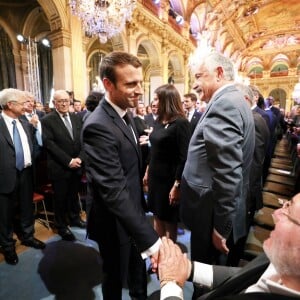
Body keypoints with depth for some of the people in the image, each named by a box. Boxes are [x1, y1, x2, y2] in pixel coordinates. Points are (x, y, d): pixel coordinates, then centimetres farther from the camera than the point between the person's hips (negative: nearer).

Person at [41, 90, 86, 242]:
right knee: (60, 198, 11)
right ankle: (62, 226, 29)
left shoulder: (76, 118, 7)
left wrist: (80, 158, -10)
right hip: (59, 168, -4)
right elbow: (49, 144, -15)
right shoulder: (47, 120, -7)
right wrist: (68, 161, -18)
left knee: (74, 195, 19)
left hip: (77, 166, 4)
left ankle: (74, 218, 40)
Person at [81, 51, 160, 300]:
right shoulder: (99, 126, -29)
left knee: (138, 268, 30)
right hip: (115, 223, -8)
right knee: (116, 276, 21)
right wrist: (152, 240, -36)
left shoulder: (125, 115, 1)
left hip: (133, 212, 8)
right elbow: (114, 191, -35)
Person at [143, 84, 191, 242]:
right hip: (155, 176, 7)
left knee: (169, 220, 13)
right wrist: (148, 171, 14)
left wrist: (177, 185, -19)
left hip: (169, 178, -7)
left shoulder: (181, 123, -16)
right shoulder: (159, 120, 6)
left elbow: (184, 157, -19)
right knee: (157, 217, 19)